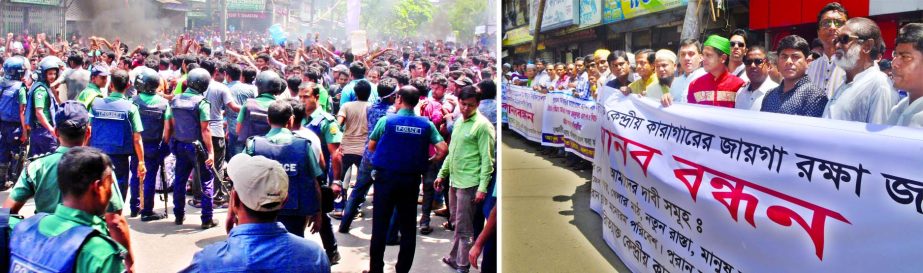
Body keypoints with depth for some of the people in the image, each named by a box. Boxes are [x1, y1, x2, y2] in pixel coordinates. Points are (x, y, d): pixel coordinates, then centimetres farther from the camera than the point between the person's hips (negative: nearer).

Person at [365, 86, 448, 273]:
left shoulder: (386, 121, -6)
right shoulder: (426, 125, -2)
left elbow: (371, 147, 4)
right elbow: (442, 149, -8)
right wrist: (428, 161, 9)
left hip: (386, 176, -1)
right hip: (412, 179, 2)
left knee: (380, 225, 7)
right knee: (408, 227, 10)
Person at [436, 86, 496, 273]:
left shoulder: (482, 126, -12)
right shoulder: (460, 122, 13)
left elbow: (487, 159, -15)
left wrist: (482, 187, -19)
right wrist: (442, 174, 20)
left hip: (469, 184, -8)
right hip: (454, 181, 8)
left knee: (464, 228, -2)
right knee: (457, 224, 18)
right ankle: (455, 258, 29)